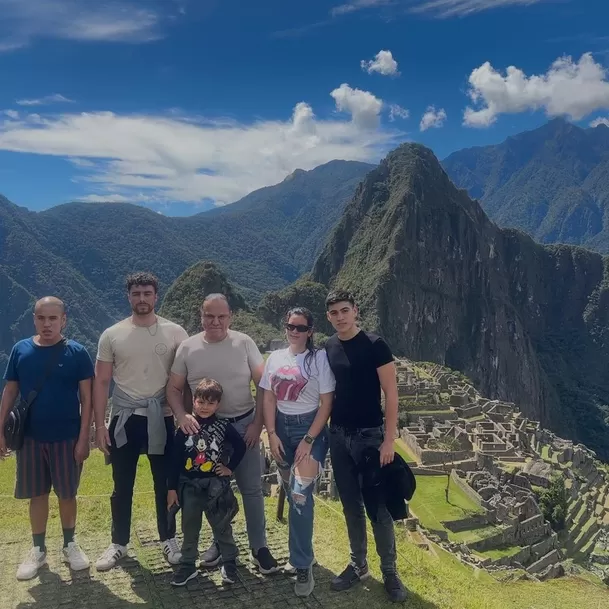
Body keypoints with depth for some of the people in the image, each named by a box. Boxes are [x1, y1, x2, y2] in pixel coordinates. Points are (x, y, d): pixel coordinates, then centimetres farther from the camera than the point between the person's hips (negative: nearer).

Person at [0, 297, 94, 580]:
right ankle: (38, 550, 28)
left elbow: (86, 398, -7)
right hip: (30, 437, 2)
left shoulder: (76, 353, -9)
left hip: (66, 437, -2)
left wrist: (83, 437, -11)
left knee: (67, 493, 10)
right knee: (37, 494, 13)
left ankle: (70, 545, 29)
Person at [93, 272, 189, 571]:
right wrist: (99, 425, -3)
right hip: (124, 419, 1)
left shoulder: (175, 332, -4)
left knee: (165, 485, 12)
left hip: (162, 420, 0)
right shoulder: (112, 335, -2)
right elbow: (101, 382, 1)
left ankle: (168, 539, 30)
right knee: (122, 487, 13)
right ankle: (118, 543, 30)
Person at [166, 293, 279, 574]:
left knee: (251, 488, 6)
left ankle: (258, 546, 22)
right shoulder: (188, 348, -4)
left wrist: (257, 424, -9)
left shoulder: (244, 343, -8)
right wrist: (182, 416, -17)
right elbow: (174, 388, 1)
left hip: (243, 425, -1)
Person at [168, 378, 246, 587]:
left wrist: (230, 468, -1)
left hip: (215, 485, -1)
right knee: (189, 528, 13)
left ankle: (229, 562, 27)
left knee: (221, 526, 10)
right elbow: (175, 460, -3)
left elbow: (240, 447, 5)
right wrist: (172, 488, -2)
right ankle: (188, 565, 28)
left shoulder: (223, 427, -8)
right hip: (189, 485, 1)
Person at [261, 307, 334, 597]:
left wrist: (309, 440, -15)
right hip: (281, 427, 5)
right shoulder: (275, 358, 4)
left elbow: (326, 403, -10)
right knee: (291, 494, 12)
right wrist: (272, 434, -5)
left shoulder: (320, 358, -9)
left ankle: (302, 565, -2)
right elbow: (269, 399, 5)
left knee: (300, 494, -15)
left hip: (310, 427, -4)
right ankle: (301, 554, 29)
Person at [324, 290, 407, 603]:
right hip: (338, 437, 5)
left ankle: (390, 572, 19)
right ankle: (358, 564, 30)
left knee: (378, 507, 3)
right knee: (351, 505, 14)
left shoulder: (374, 345, -12)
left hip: (369, 436, -4)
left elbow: (391, 394, -12)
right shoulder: (327, 348, 3)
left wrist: (389, 440, -15)